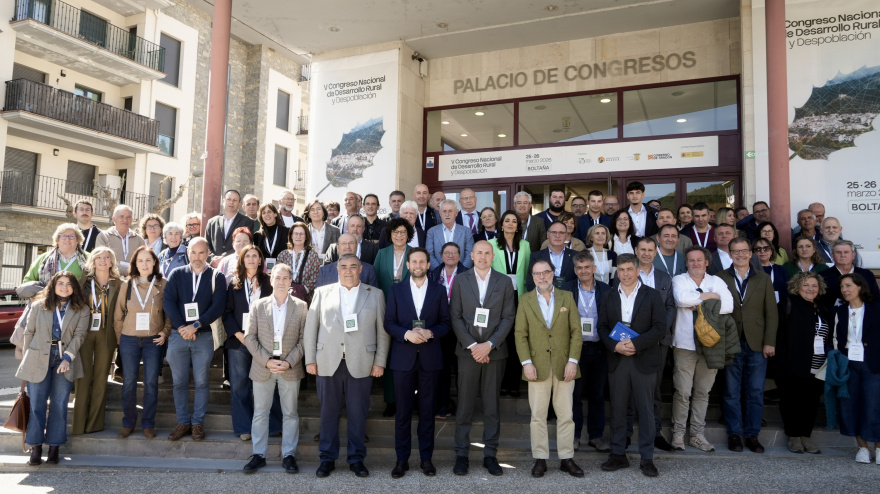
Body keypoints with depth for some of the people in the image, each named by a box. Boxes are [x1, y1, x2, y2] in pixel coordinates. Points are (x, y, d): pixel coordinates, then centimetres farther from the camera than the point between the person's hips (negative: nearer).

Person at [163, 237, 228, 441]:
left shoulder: (217, 277, 2)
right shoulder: (176, 275, 7)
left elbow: (218, 306, -7)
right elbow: (168, 302, -2)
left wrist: (196, 326, -15)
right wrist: (181, 327, -13)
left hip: (204, 336, -2)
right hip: (178, 335, 2)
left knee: (201, 382, 3)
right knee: (179, 382, 7)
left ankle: (198, 423, 14)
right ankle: (183, 422, 18)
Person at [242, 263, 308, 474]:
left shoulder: (301, 306, 0)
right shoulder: (258, 305, 3)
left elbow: (303, 339, -2)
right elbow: (250, 337, 0)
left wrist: (289, 362, -13)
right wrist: (267, 360, -11)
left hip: (290, 368, -1)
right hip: (262, 368, 1)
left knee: (290, 413, 7)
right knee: (260, 413, 8)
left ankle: (289, 455, 17)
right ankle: (258, 454, 20)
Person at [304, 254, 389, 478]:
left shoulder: (375, 295, 7)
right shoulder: (322, 293, 9)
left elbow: (382, 331, 5)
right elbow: (310, 328, 7)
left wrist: (380, 361, -1)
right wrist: (310, 359, 1)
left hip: (361, 364, -1)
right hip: (328, 363, 1)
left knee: (358, 414, 6)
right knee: (329, 412, 8)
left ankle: (357, 458, 20)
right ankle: (327, 458, 21)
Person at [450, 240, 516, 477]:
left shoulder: (504, 282, 5)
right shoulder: (460, 281, 4)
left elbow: (508, 317, 0)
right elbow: (455, 317, 0)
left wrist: (489, 345, -10)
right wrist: (472, 346, -10)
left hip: (495, 352, 1)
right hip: (467, 351, 0)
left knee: (492, 406, 6)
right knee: (465, 405, 3)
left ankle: (490, 455, 15)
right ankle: (461, 454, 12)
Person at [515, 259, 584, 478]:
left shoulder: (567, 297, 7)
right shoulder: (525, 300, 6)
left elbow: (576, 331, 3)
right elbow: (520, 334, 2)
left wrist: (573, 361, -6)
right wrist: (526, 363, -9)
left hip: (564, 366, 1)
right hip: (537, 366, 0)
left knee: (565, 414, 5)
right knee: (538, 415, 4)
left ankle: (567, 458, 16)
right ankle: (540, 459, 14)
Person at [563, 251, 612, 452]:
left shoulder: (606, 290, 4)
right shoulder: (566, 290, 2)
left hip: (599, 349, 1)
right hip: (575, 348, -1)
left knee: (597, 394, 9)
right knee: (574, 394, 4)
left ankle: (596, 435, 20)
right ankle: (574, 435, 16)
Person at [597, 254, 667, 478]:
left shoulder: (652, 295, 1)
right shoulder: (609, 297, 10)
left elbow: (660, 328, -6)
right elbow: (602, 326, 7)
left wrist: (635, 343, -16)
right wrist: (615, 345, -12)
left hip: (644, 360, -3)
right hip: (617, 361, 3)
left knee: (645, 410, 3)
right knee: (617, 409, 8)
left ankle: (647, 458, 12)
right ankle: (618, 454, 18)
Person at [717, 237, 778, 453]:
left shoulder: (764, 279, 8)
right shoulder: (721, 278, 3)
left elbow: (772, 313, 5)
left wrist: (769, 342, -3)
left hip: (757, 344, 1)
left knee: (755, 392, 6)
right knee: (732, 392, 6)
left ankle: (752, 434, 18)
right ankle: (734, 433, 17)